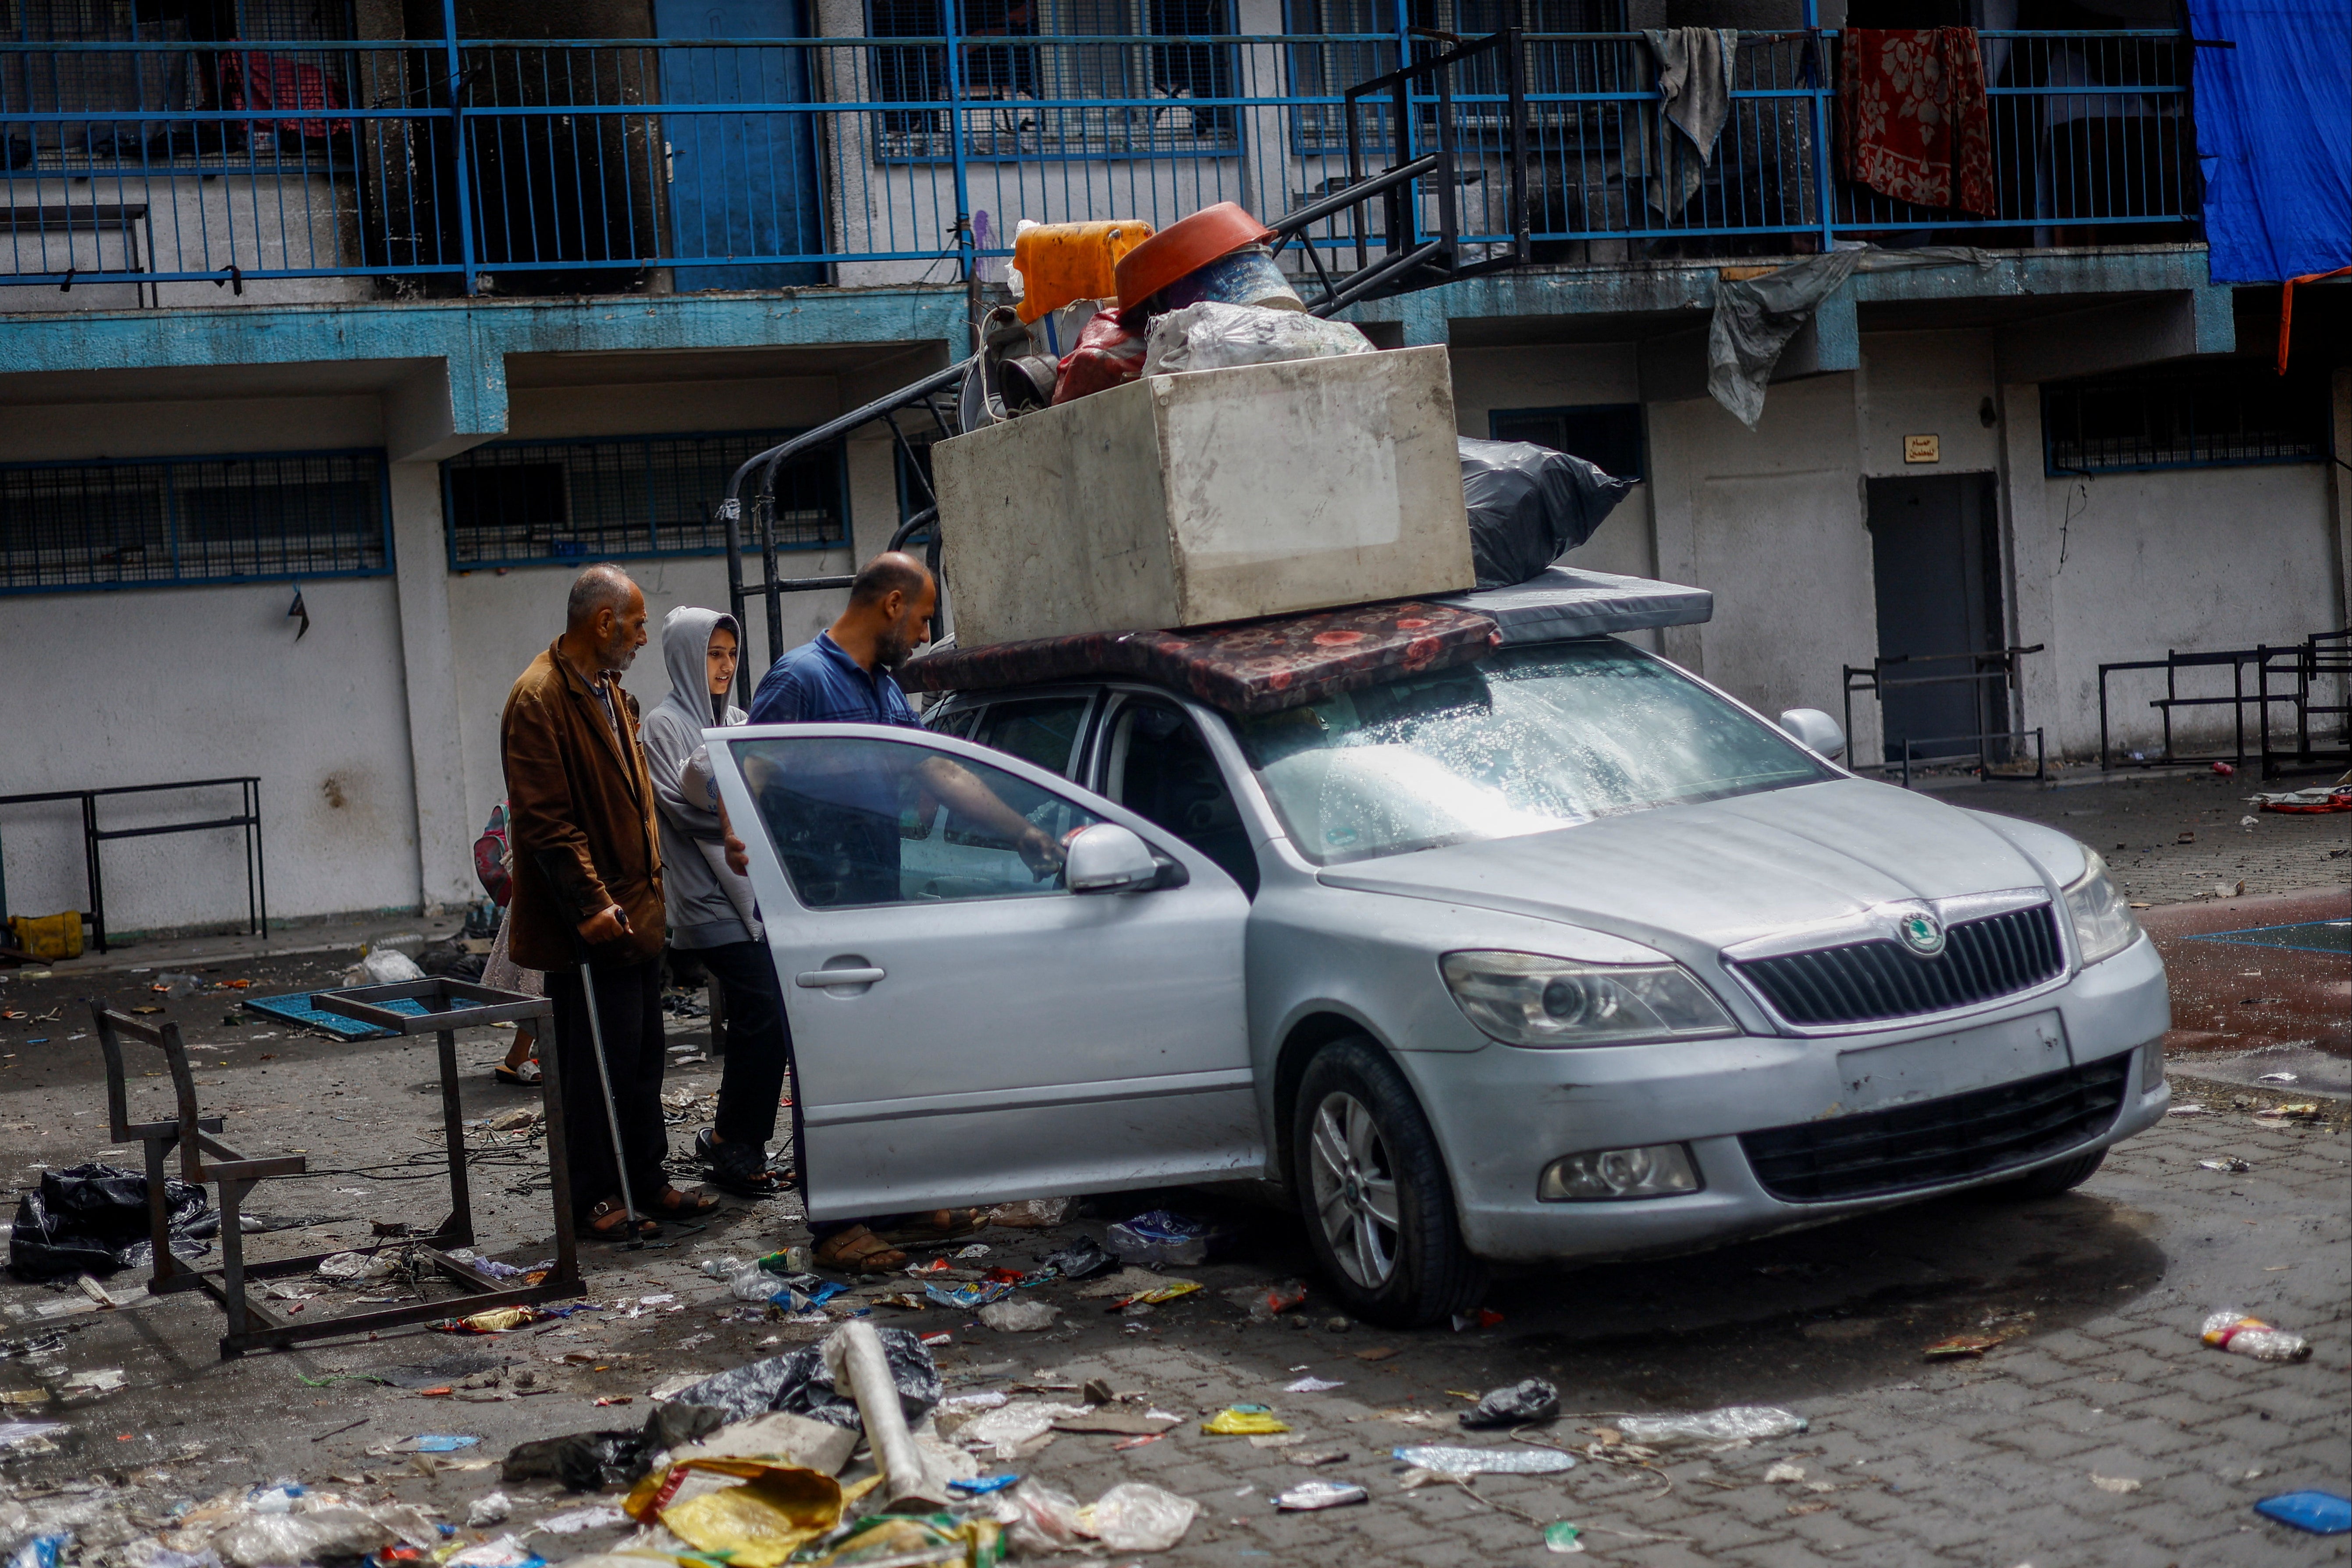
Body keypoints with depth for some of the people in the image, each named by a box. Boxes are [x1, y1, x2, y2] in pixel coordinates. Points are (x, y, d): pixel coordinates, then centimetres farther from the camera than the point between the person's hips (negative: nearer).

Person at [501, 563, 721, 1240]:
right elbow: (544, 819, -20)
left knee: (643, 1059, 15)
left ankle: (646, 1181, 24)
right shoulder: (539, 700, -15)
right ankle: (593, 1197, 8)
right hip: (589, 929, -9)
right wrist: (590, 905, -23)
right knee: (596, 1067, -2)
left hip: (636, 916, 9)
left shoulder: (610, 692, 16)